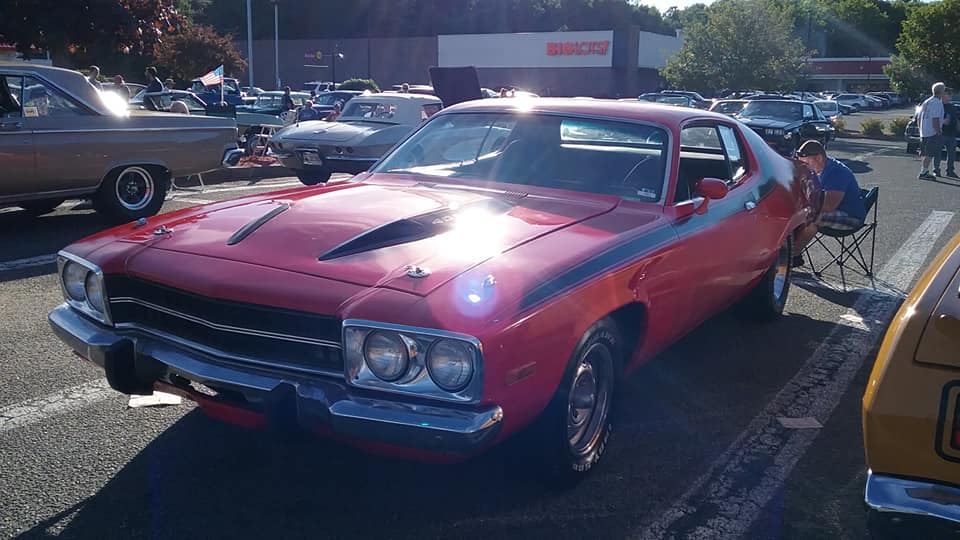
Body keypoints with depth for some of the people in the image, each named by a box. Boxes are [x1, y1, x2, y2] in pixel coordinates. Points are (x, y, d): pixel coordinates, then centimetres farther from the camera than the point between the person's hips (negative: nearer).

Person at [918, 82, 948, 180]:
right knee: (930, 154, -8)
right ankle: (923, 173, -11)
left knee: (924, 153, 13)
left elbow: (919, 119, 19)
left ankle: (924, 171, 19)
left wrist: (921, 130, 24)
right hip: (932, 133, -9)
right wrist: (938, 132, -15)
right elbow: (935, 119, -19)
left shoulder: (926, 102, 15)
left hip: (924, 132, 9)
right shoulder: (937, 103, -12)